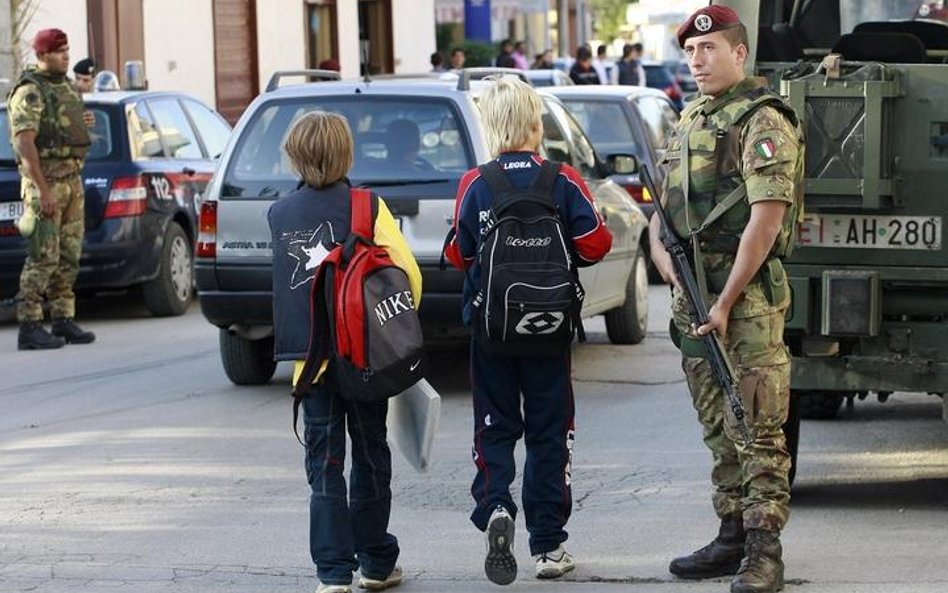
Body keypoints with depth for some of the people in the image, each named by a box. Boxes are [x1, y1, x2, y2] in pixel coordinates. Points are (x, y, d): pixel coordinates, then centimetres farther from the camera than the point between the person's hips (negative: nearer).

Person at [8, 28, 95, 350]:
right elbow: (24, 144, -19)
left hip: (71, 179, 9)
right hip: (44, 179, -9)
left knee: (69, 256, 9)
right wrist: (44, 191, -23)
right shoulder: (29, 91, -12)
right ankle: (29, 328, -9)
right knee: (44, 257, -10)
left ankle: (64, 321, 14)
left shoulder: (65, 88, 17)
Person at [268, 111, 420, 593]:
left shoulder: (279, 214, 4)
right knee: (370, 455, 13)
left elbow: (290, 278, 12)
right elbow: (408, 272, -9)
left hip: (308, 354, 1)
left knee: (324, 463, 4)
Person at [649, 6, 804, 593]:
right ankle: (732, 538, 21)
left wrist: (725, 302, -19)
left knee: (757, 433, -8)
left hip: (748, 296, -9)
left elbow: (765, 218, -18)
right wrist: (664, 254, 1)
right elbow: (662, 206, 23)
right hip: (693, 296, 9)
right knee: (719, 431, 14)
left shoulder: (763, 123, -11)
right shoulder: (690, 121, 16)